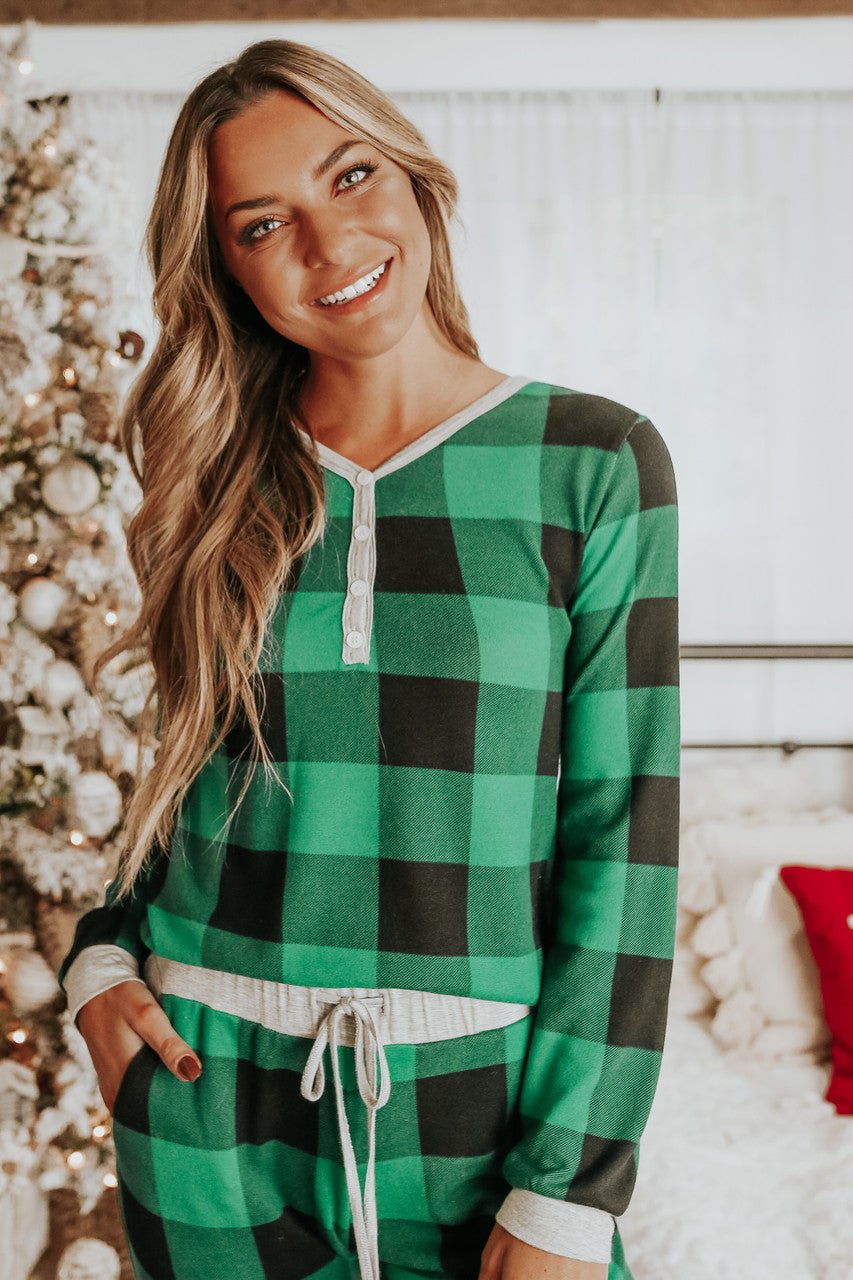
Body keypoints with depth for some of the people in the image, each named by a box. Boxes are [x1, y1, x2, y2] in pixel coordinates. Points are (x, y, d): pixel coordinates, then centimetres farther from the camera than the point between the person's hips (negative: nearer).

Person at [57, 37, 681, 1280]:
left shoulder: (594, 463, -7)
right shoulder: (221, 483, 3)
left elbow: (624, 827, -9)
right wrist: (102, 954, -2)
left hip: (476, 1096, -2)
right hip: (210, 1097, 3)